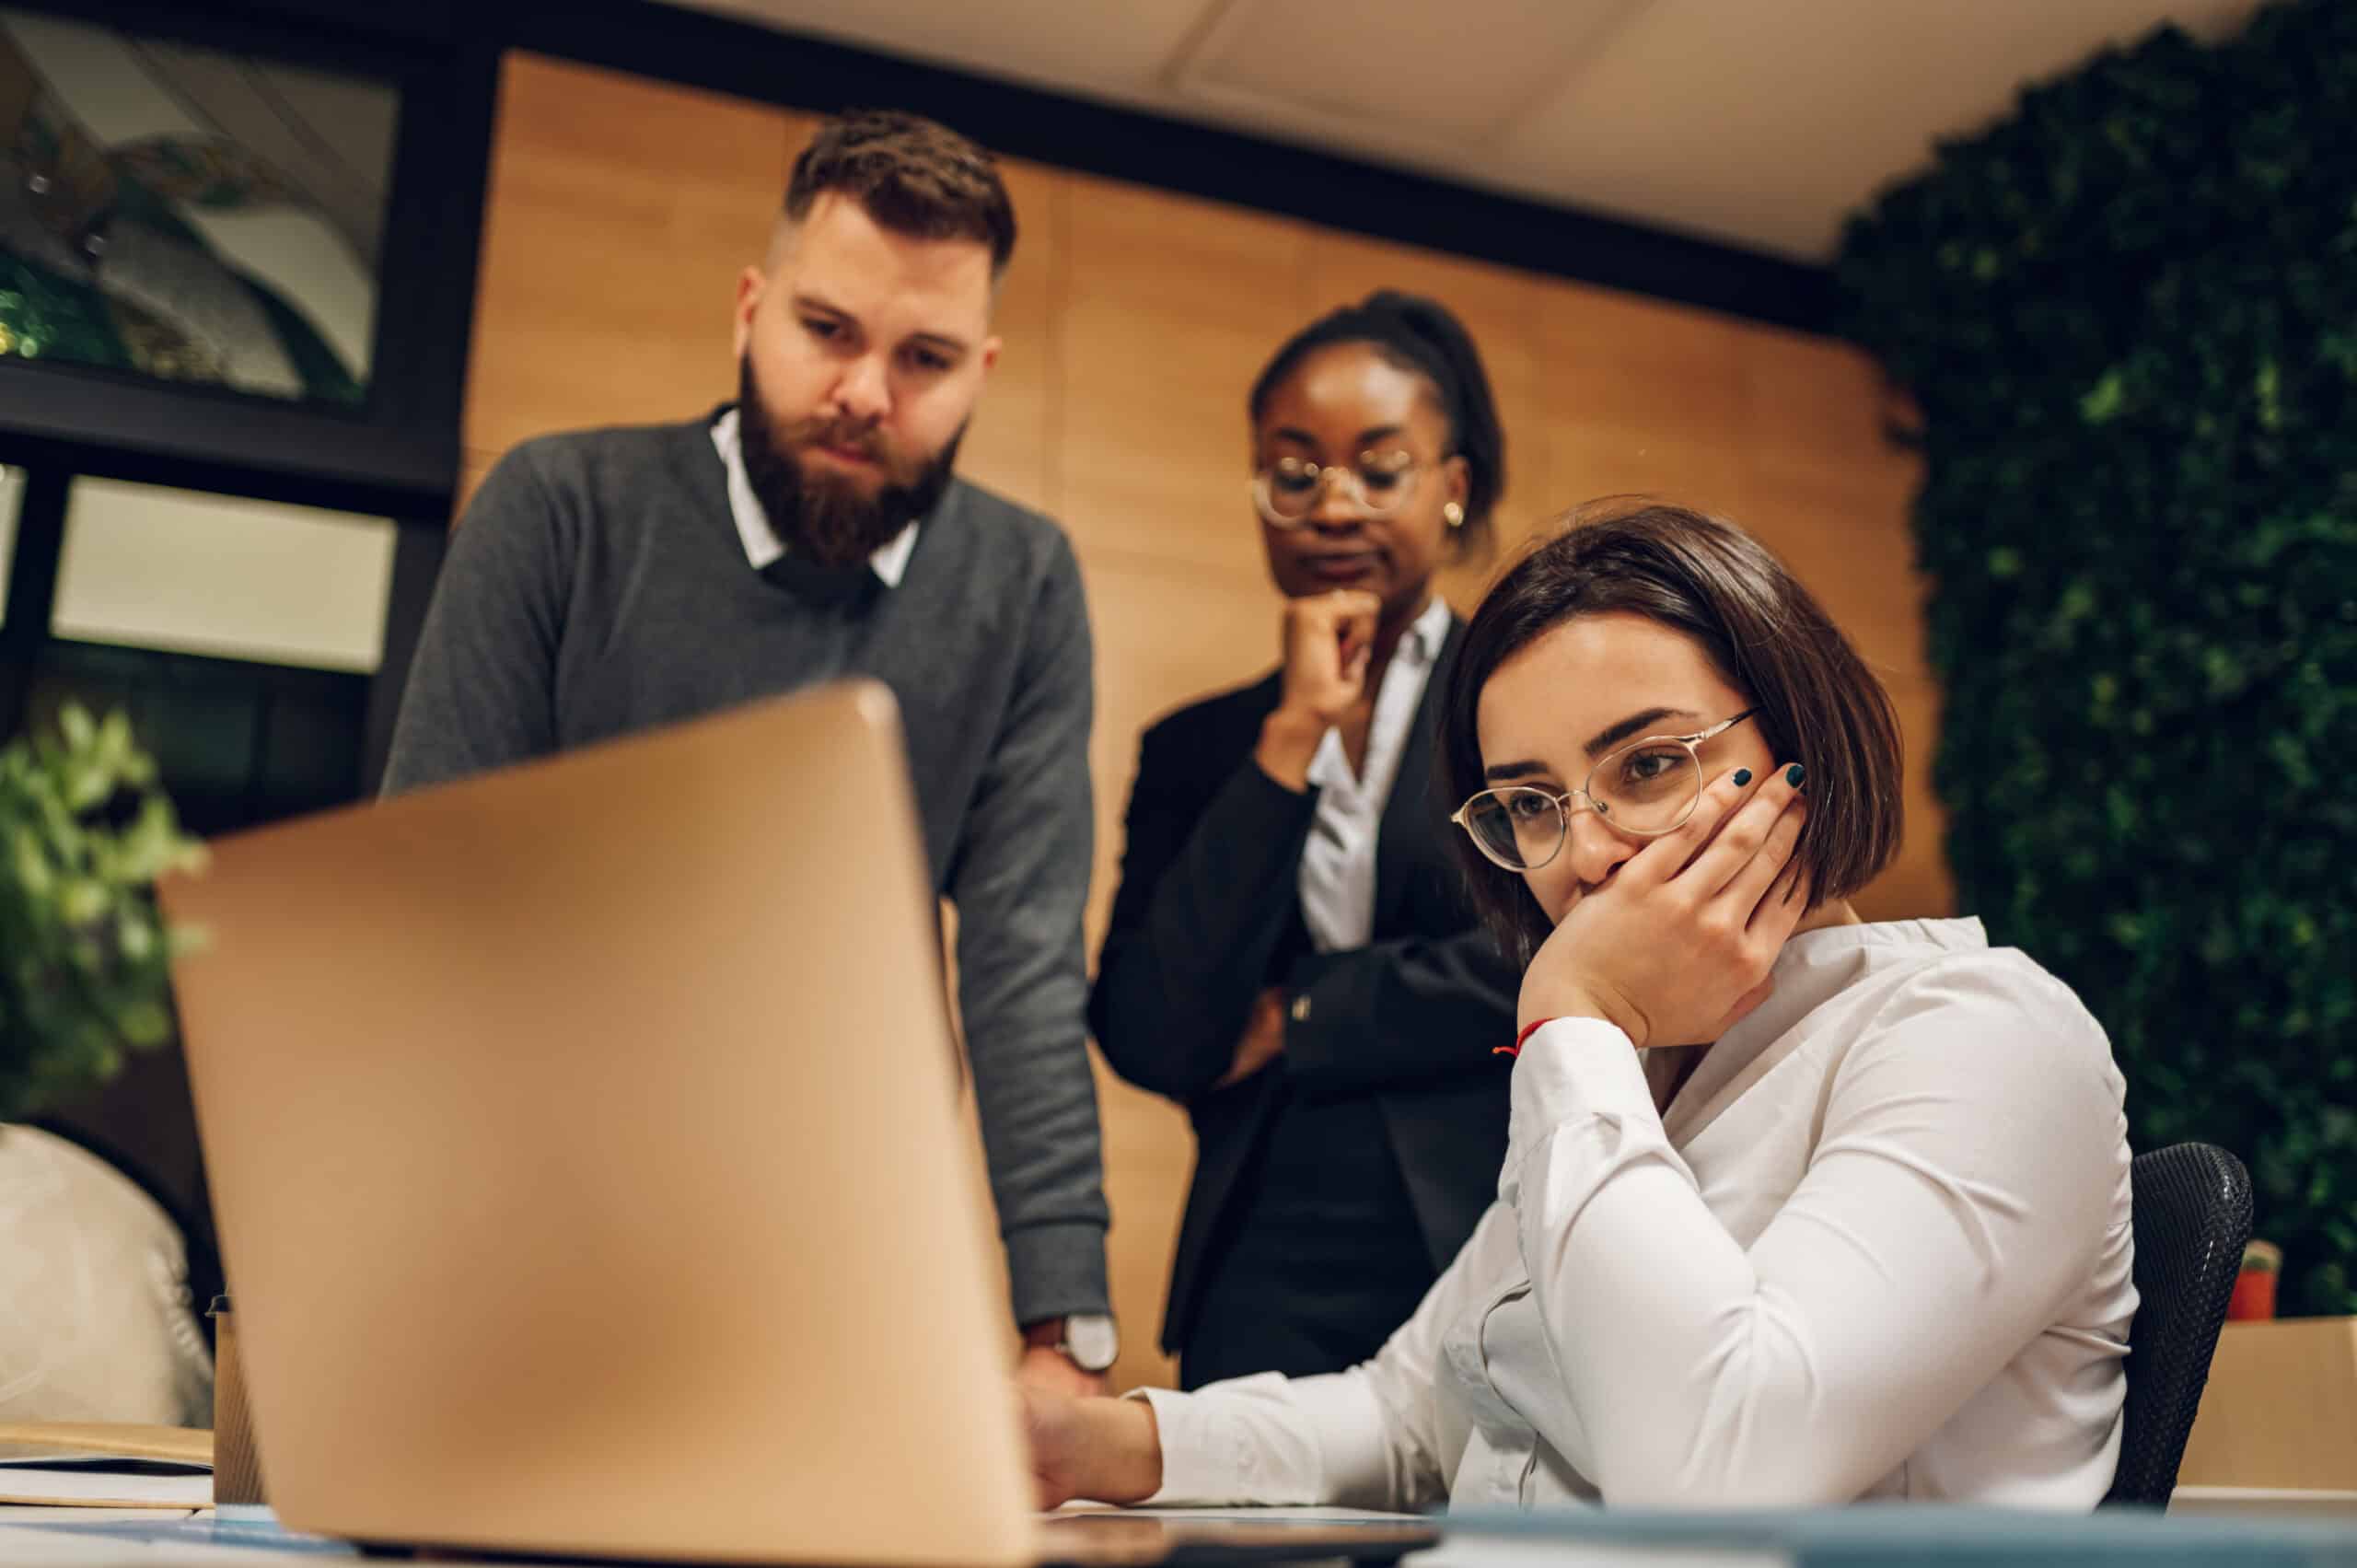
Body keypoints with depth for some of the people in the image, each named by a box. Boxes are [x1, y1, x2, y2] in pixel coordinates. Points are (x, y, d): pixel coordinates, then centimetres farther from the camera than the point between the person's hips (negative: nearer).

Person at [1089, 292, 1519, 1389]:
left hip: (1500, 1255, -1)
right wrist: (1294, 737, -6)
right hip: (1268, 1286, 2)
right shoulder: (1197, 750, 11)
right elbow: (1147, 1037, -3)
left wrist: (1291, 1020, -1)